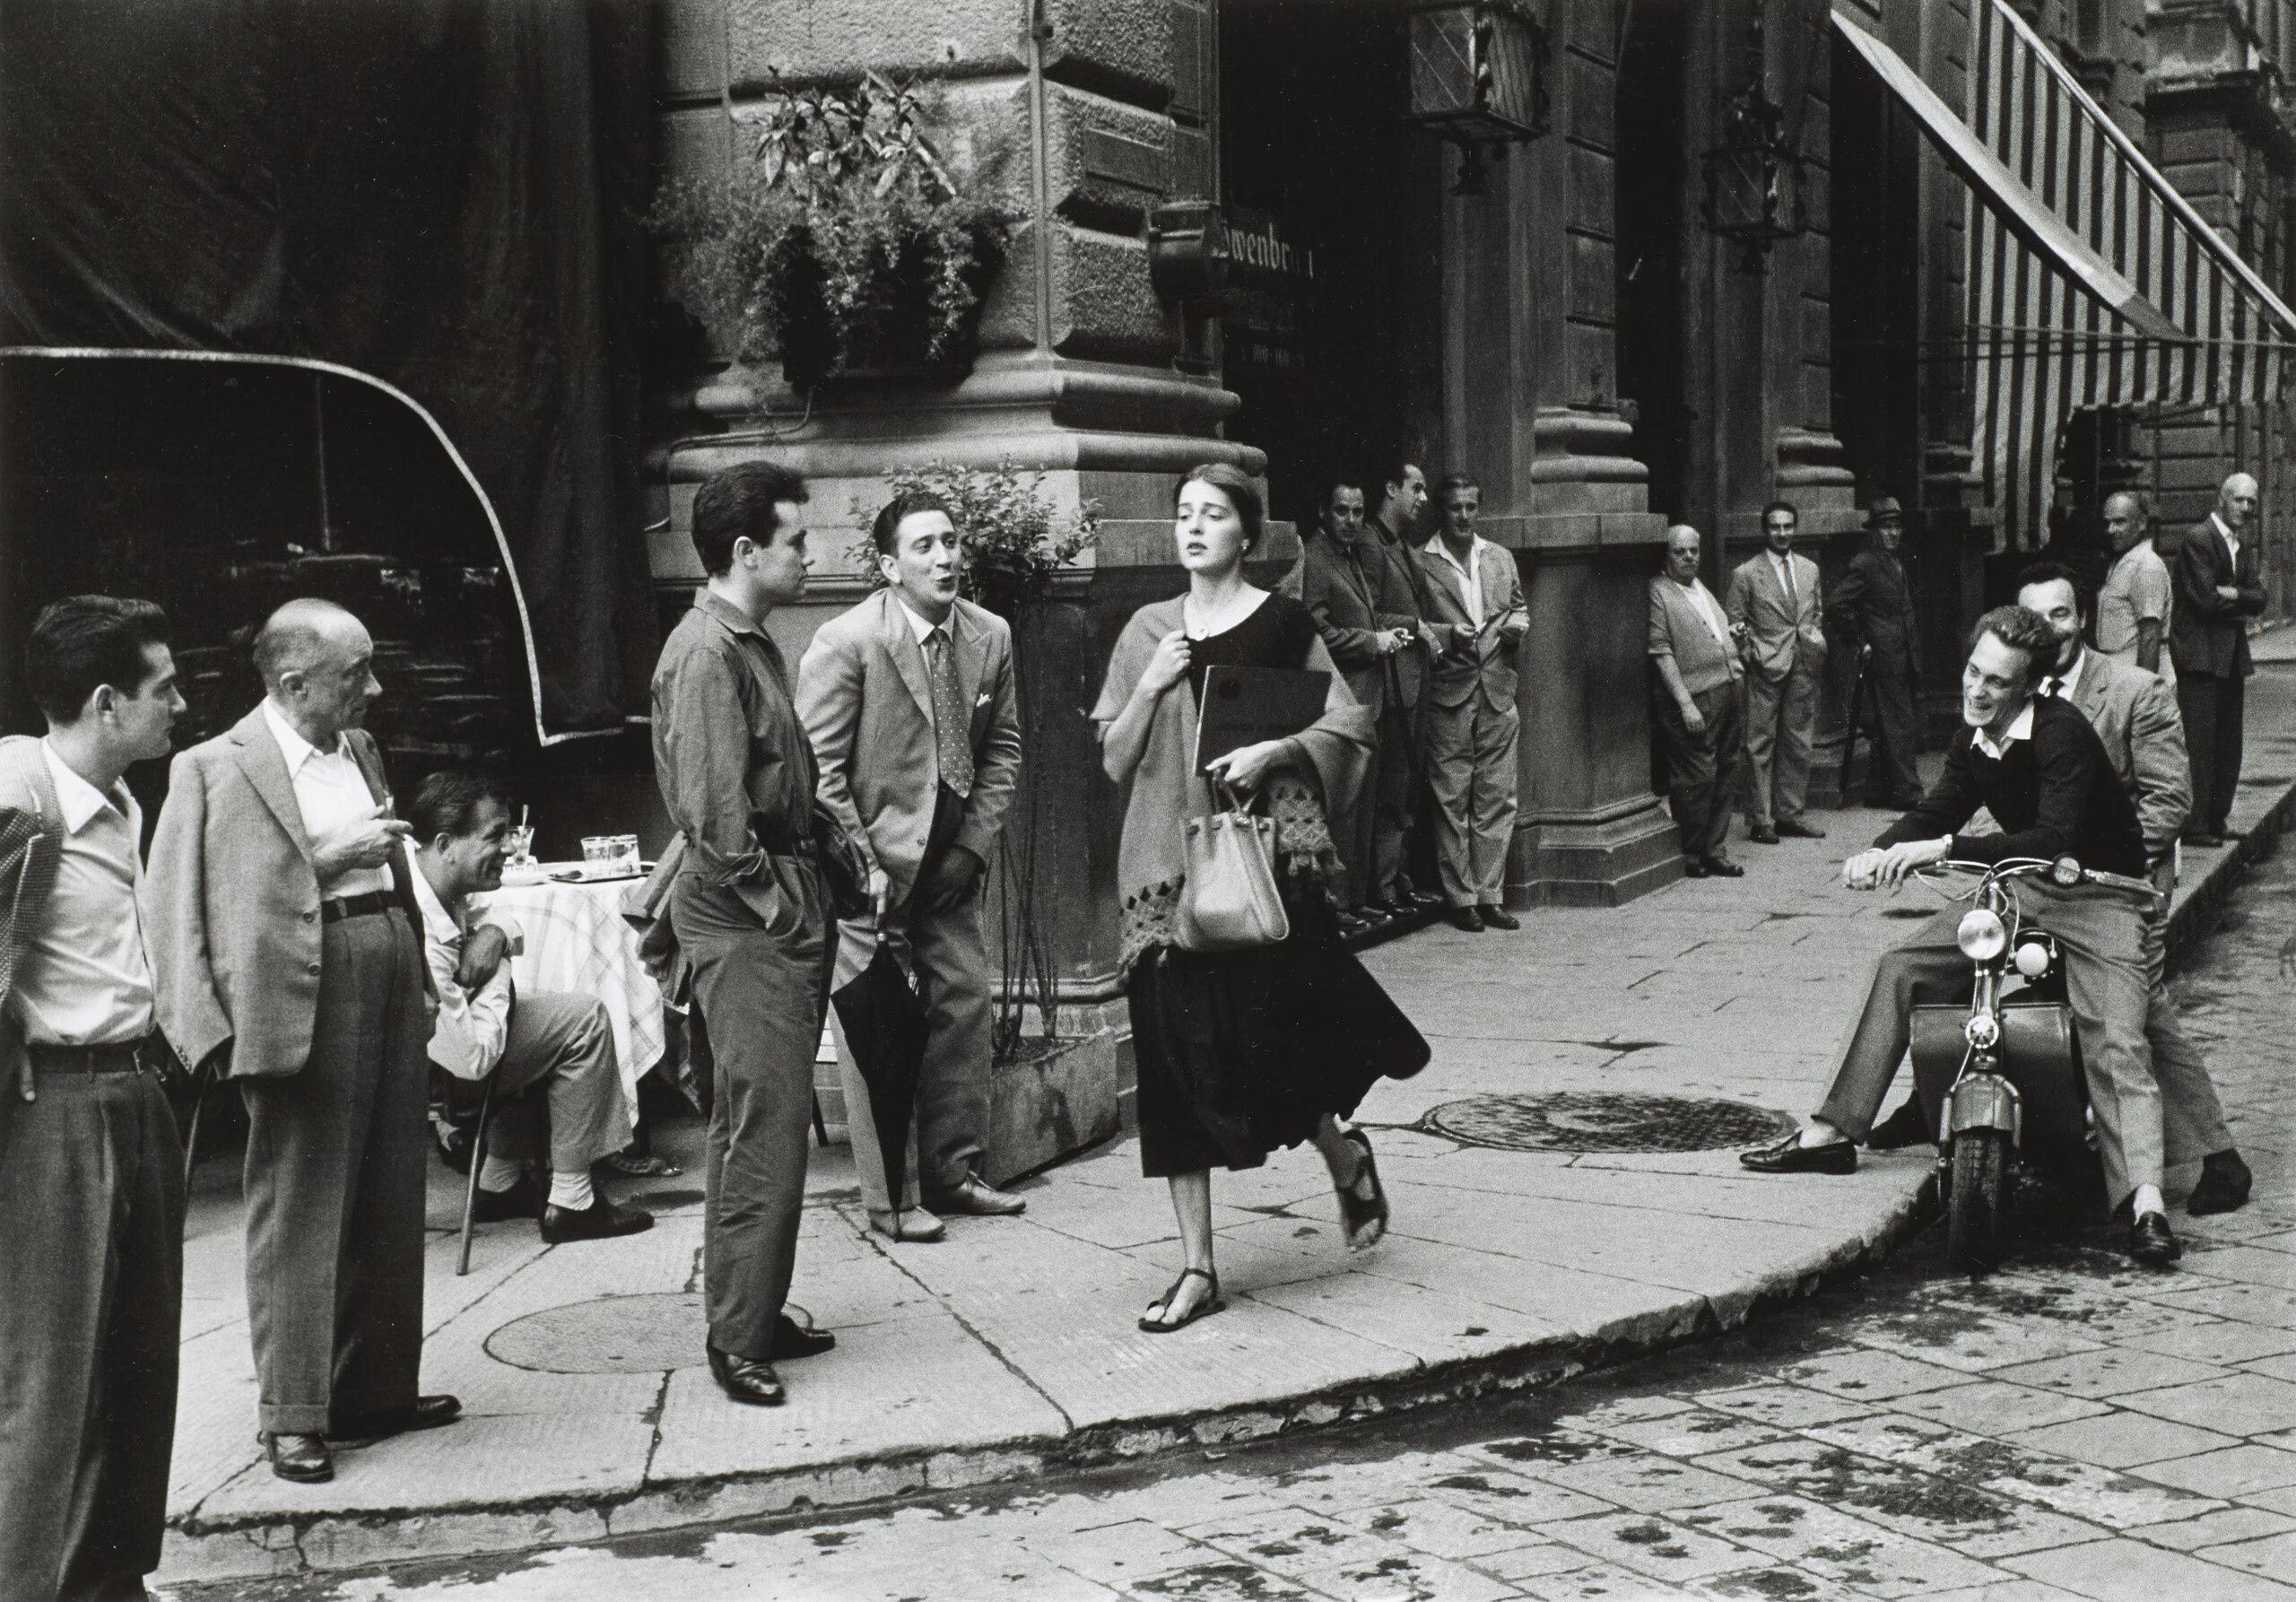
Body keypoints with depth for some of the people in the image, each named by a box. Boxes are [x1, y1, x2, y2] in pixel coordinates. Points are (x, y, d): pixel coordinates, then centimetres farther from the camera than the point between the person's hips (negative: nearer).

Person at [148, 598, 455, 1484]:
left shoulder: (360, 749, 15)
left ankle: (378, 1388, 25)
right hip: (302, 1000, -7)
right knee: (298, 1211, -2)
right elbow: (192, 902, -12)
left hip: (389, 978, 7)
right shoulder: (216, 769, -7)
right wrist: (327, 858, -18)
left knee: (390, 1207, 13)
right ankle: (294, 1414, 7)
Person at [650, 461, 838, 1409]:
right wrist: (771, 901, -16)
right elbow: (713, 808, -21)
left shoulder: (751, 644, 16)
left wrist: (808, 891, 12)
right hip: (743, 911, -10)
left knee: (760, 1119, 15)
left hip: (780, 906, 10)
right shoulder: (706, 652, -15)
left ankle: (756, 1315, 24)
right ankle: (738, 1338, -2)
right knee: (764, 1123, -8)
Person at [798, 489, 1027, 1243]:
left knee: (964, 1006, 8)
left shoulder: (990, 636, 1)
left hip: (950, 865, 6)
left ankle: (954, 1172, 22)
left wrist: (974, 845, 0)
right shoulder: (845, 643, -15)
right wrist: (862, 865, -15)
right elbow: (819, 768, -13)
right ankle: (886, 1197, 7)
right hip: (868, 865, -5)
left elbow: (1002, 749, 9)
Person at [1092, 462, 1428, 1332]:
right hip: (1168, 859, 3)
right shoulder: (1148, 630, 10)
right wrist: (1149, 688, -6)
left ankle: (1344, 1150, 29)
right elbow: (1115, 762, 9)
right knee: (1178, 1054, 1)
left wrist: (1273, 750, -15)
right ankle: (1197, 1268, 7)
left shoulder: (1282, 623, 1)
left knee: (1267, 1036, -7)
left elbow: (1346, 728, 1)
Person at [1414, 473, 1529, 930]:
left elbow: (1519, 606, 25)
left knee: (1497, 798, 5)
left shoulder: (1501, 558, 14)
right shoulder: (1421, 562, -2)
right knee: (1451, 800, -1)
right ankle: (1460, 898, 5)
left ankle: (1490, 895, 11)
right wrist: (1447, 635, -17)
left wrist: (1517, 625, 3)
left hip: (1498, 691, 5)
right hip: (1448, 692, -4)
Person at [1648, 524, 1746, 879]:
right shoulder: (1658, 592, -7)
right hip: (1694, 701, -8)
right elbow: (1661, 653, -13)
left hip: (1728, 694, 8)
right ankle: (1690, 856, 4)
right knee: (1697, 779, -7)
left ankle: (1715, 852, 18)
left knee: (1725, 777, 10)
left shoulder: (1702, 590, 20)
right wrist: (1685, 703, -18)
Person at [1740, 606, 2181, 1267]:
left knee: (2116, 1043, -24)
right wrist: (1881, 852, -13)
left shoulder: (2061, 732, -23)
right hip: (2019, 891, 7)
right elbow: (1936, 812, 9)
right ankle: (1832, 1132, 5)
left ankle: (2145, 1203, -31)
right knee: (1900, 968, 0)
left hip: (2099, 896, -7)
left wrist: (1946, 849, -38)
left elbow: (2054, 840, -33)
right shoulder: (1971, 741, 0)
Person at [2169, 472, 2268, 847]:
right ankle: (2195, 824, -7)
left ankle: (2217, 818, 18)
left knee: (2228, 742, 10)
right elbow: (2207, 599, -18)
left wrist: (2231, 595, -12)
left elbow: (2258, 599, 5)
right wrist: (2242, 603, -3)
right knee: (2199, 744, -9)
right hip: (2201, 656, -8)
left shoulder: (2246, 546, 16)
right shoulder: (2198, 540, -11)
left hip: (2232, 655, 8)